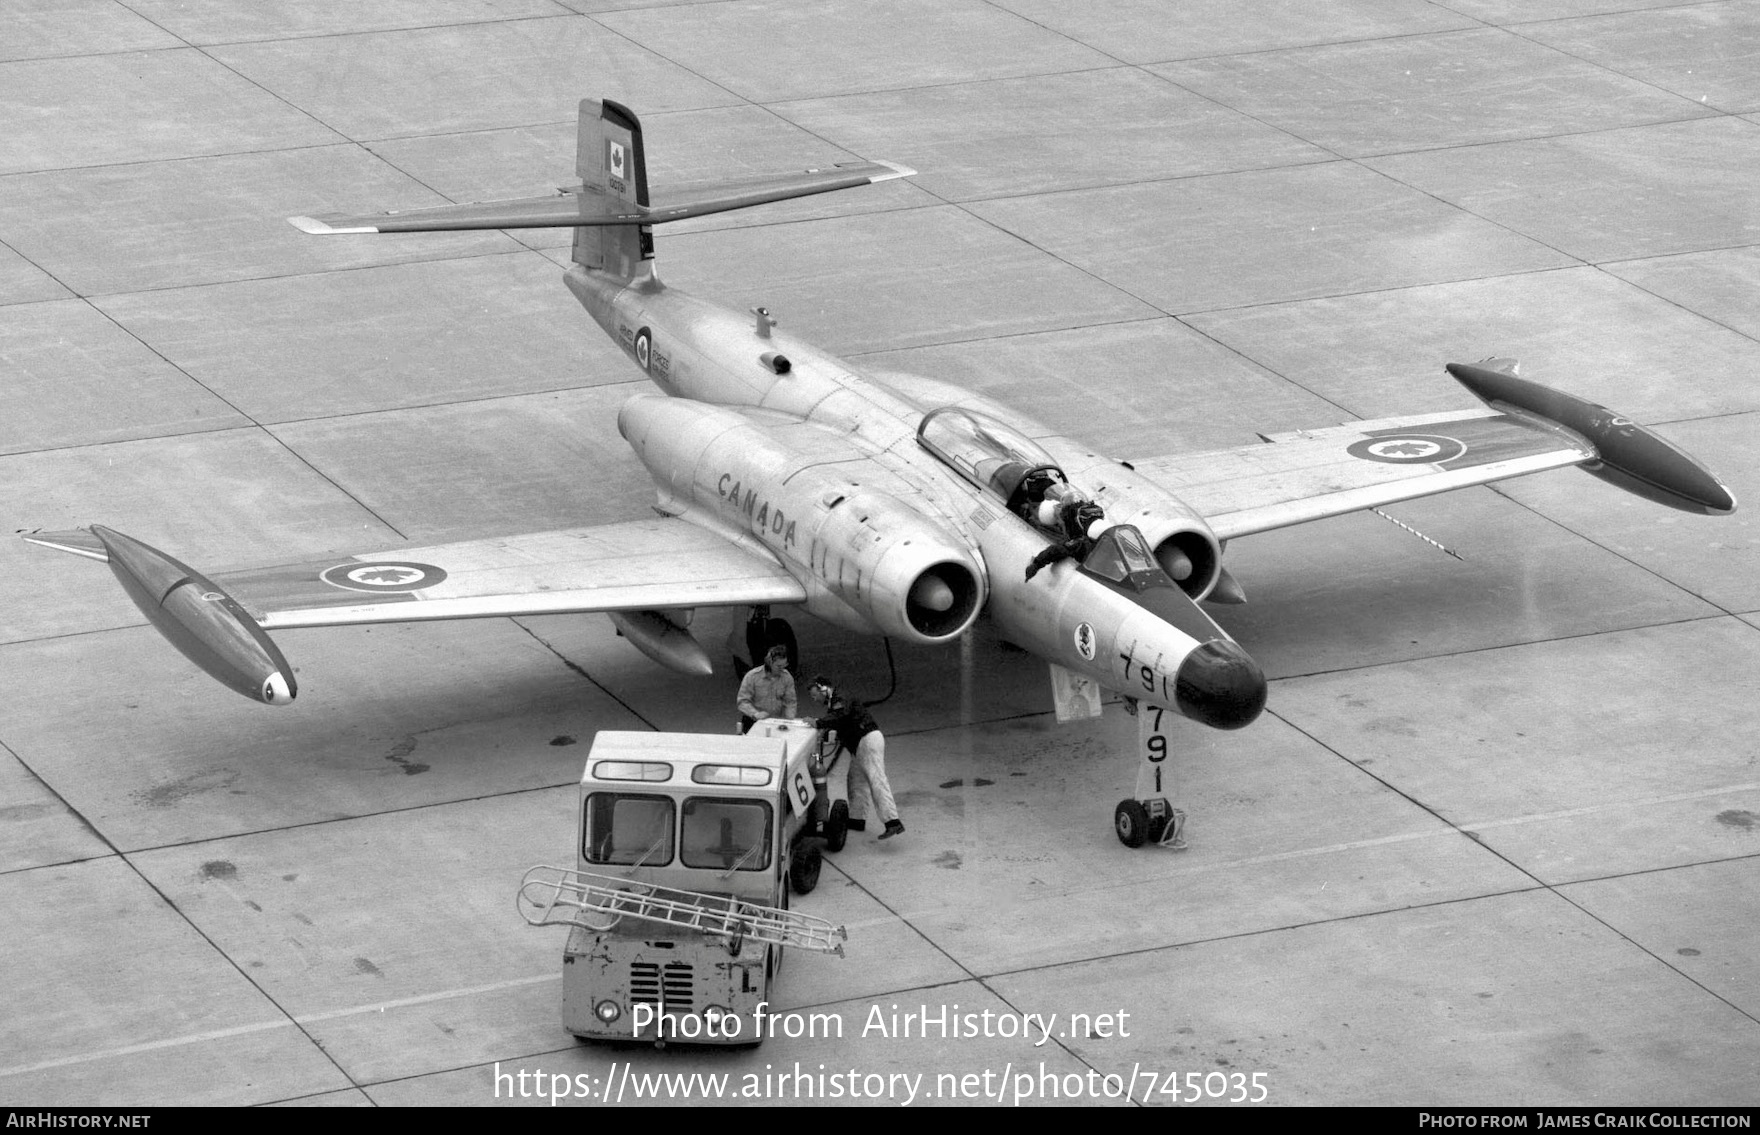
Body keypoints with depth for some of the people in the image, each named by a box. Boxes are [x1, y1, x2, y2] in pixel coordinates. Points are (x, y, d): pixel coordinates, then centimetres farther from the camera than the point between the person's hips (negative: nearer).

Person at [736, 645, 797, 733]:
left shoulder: (787, 678, 0)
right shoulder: (752, 676, -9)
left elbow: (790, 702, 7)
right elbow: (743, 702, -9)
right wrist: (756, 714, -25)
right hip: (753, 721, -3)